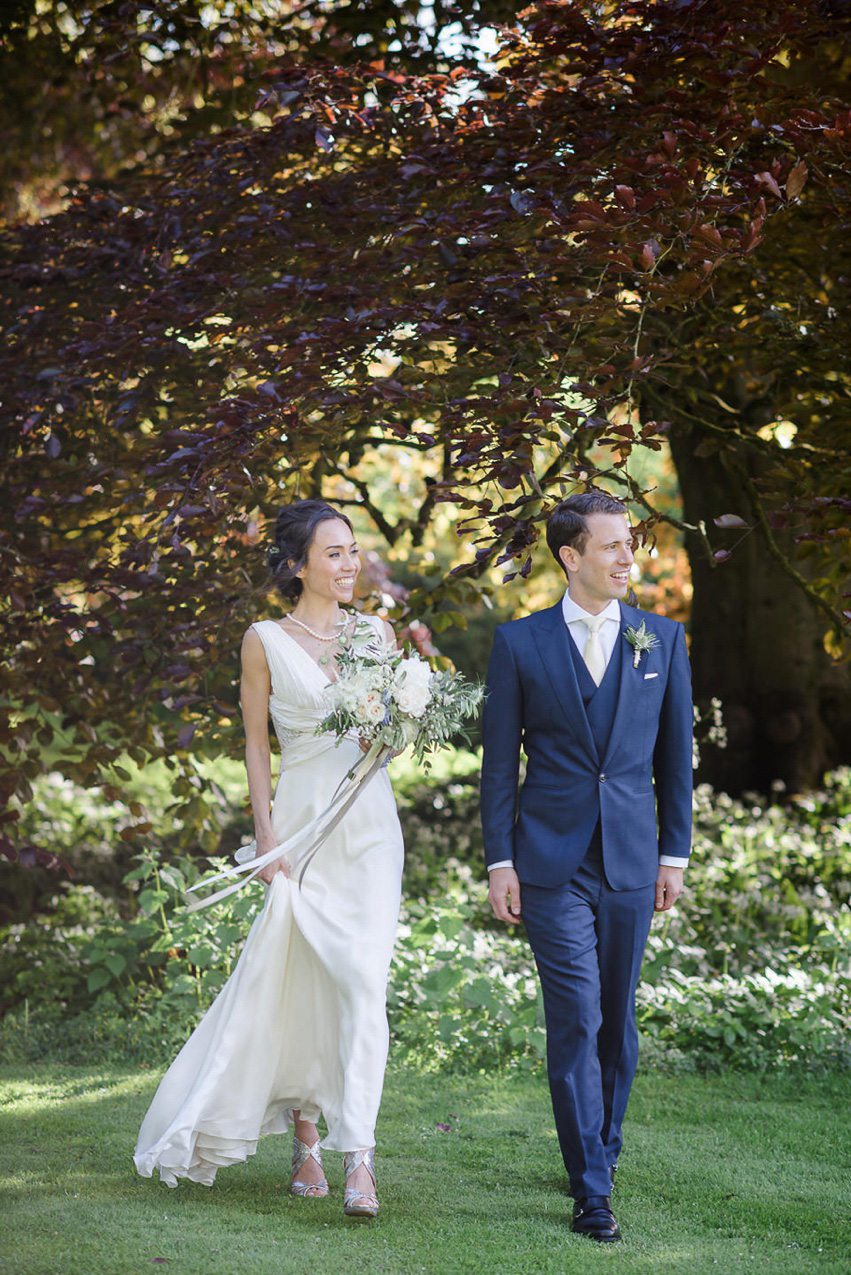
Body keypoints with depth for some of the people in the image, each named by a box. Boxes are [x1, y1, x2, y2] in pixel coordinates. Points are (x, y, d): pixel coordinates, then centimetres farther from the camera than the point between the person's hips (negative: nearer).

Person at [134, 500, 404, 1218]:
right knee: (303, 986, 4)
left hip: (370, 824, 1)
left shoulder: (377, 632, 9)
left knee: (362, 982, -11)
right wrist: (266, 831, -4)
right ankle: (307, 1141, 20)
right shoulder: (265, 641, 2)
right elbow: (256, 743, 3)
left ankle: (358, 1157, -16)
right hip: (302, 821, -1)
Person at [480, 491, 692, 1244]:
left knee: (619, 1021, 10)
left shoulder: (664, 639, 6)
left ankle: (603, 1148, 29)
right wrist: (499, 860, -2)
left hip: (631, 863, 3)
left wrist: (675, 854, 7)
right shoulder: (520, 643, 0)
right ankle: (591, 1188, -4)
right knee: (576, 1022, -7)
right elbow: (500, 759, 2)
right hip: (552, 863, -2)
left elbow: (676, 752, 10)